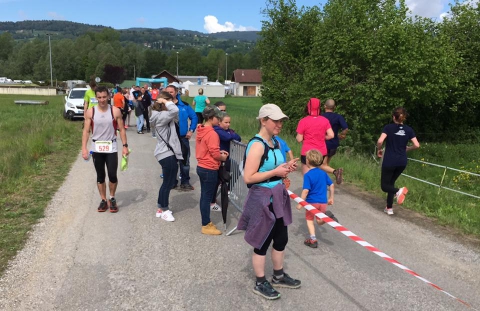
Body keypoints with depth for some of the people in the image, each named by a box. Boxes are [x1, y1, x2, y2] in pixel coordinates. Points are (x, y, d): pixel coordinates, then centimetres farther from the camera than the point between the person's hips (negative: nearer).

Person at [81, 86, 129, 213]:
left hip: (111, 148, -1)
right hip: (96, 148, 1)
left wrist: (125, 146, -7)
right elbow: (86, 131, 0)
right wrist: (84, 148, -8)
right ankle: (103, 200, 22)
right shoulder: (90, 112, -2)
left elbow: (121, 129, -1)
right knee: (100, 176, 9)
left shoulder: (115, 111, -5)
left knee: (112, 175, -3)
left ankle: (112, 199, 19)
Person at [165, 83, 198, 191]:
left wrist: (191, 130, 0)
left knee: (184, 160, 11)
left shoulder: (184, 105, -2)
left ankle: (185, 182, 25)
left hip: (183, 137, 1)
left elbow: (194, 117, 6)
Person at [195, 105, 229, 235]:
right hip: (209, 170, -9)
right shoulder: (212, 134, -21)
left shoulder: (201, 131, 8)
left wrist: (219, 152, 10)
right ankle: (206, 226, 10)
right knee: (207, 197, 0)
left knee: (204, 196, 15)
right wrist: (223, 157, -1)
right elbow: (215, 154, -21)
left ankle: (206, 222, 26)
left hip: (201, 167, 9)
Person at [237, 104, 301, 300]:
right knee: (262, 242, 7)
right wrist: (276, 172, -22)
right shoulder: (257, 145, -21)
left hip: (277, 197, 9)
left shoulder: (275, 142, 6)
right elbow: (248, 178, -25)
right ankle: (260, 284, 27)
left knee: (281, 239, 20)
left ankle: (278, 276, 40)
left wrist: (286, 167, 0)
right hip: (262, 199, -9)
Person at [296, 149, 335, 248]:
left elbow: (305, 191, -20)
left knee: (309, 219, 14)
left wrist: (300, 203, -13)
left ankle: (313, 239, 7)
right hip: (323, 202, 5)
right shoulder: (323, 173, 3)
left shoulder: (308, 175, -15)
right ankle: (327, 217, -12)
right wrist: (331, 198, 21)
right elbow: (331, 185, 9)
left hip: (312, 202, -5)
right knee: (320, 221, 18)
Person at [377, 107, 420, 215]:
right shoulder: (408, 129, 2)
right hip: (402, 162, 4)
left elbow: (380, 141, -20)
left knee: (385, 186, 7)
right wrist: (407, 148, 16)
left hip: (389, 161, -4)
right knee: (390, 182, 20)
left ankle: (398, 191, -25)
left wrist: (379, 150, -1)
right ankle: (389, 208, 19)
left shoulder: (388, 127, -7)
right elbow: (417, 145, -3)